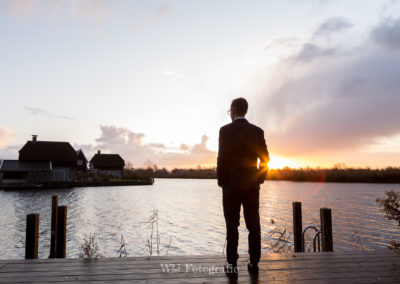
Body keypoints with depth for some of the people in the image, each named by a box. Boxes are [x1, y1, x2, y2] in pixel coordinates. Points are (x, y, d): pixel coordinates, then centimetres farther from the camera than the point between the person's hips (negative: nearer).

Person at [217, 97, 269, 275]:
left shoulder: (225, 130, -6)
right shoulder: (257, 131, 4)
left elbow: (222, 158, -10)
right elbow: (265, 158, 3)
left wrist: (221, 181, 0)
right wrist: (259, 179, 12)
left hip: (231, 185, -3)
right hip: (252, 185, 3)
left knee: (232, 226, 4)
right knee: (253, 225, 9)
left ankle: (232, 264, 9)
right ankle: (254, 263, 14)